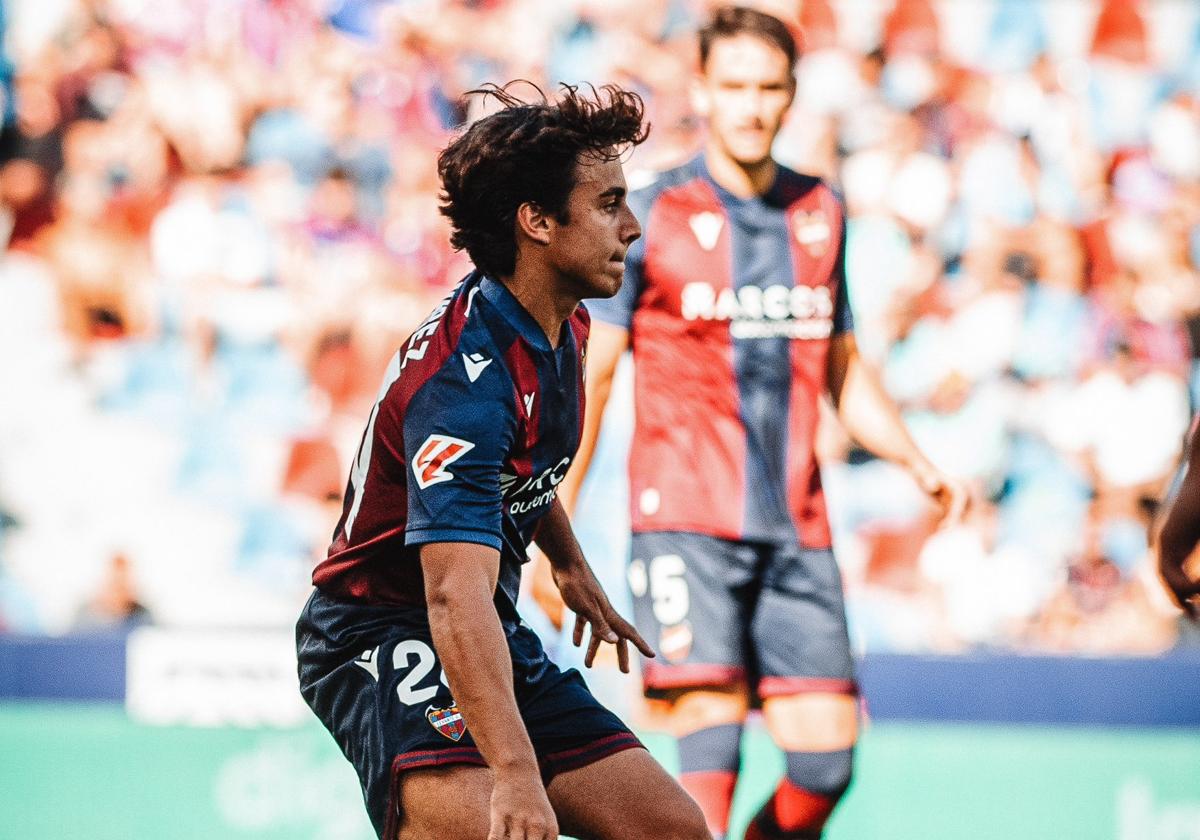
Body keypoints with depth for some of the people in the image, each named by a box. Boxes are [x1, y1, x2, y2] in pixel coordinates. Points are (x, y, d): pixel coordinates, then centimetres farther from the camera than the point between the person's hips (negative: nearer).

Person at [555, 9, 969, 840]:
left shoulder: (821, 213, 12)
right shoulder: (650, 216, -1)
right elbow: (589, 375, 1)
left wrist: (920, 464, 9)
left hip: (796, 531, 4)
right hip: (686, 521, -4)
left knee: (826, 755, -2)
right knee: (711, 738, -15)